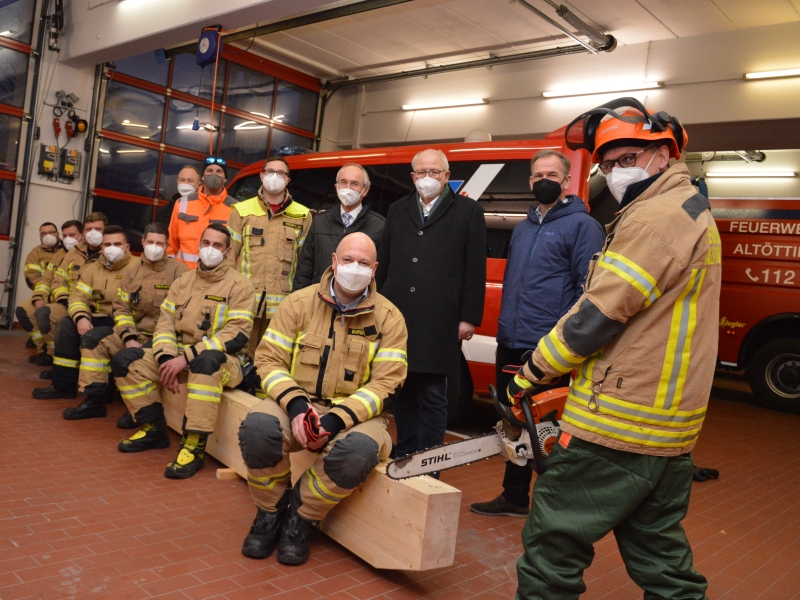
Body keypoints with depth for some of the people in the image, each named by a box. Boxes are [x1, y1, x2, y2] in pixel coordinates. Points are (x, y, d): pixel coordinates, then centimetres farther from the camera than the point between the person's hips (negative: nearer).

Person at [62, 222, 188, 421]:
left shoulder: (179, 271, -8)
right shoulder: (133, 269, 8)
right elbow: (121, 307, 5)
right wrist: (129, 338, -10)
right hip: (135, 332, 7)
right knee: (92, 339, -3)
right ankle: (94, 400, 3)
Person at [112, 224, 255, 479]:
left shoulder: (239, 285, -7)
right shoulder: (183, 281, 12)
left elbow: (237, 335, -17)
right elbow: (165, 323, 8)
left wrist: (187, 357, -22)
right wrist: (166, 358, -13)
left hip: (221, 360, -6)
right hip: (178, 354, 6)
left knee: (206, 361, -41)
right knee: (125, 360, -7)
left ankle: (194, 447, -35)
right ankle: (154, 429, 5)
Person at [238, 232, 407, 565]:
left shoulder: (388, 317, -1)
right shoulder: (299, 302, 3)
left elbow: (386, 382, -7)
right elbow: (269, 359, 0)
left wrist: (337, 419, -20)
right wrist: (294, 404, -19)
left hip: (355, 413, -1)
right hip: (298, 404, 1)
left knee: (360, 450, -35)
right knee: (257, 426, -31)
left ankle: (300, 518, -5)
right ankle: (270, 513, 0)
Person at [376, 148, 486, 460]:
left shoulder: (468, 211, 4)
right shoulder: (398, 210, 16)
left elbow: (475, 270, -1)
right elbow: (382, 264, 15)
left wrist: (469, 318, -6)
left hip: (438, 324, -4)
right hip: (396, 318, 4)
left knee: (432, 398, 2)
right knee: (404, 394, 12)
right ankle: (403, 457, 24)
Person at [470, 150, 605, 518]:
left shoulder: (582, 225, -6)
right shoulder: (522, 228, 17)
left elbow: (589, 291, -11)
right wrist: (505, 328, 17)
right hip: (510, 345, 7)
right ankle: (515, 497, 30)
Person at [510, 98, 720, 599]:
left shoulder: (655, 215, -15)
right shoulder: (694, 211, 16)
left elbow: (599, 314, -19)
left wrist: (532, 374, -5)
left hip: (616, 424, -10)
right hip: (672, 426, 10)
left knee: (554, 544, 3)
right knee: (660, 554, 20)